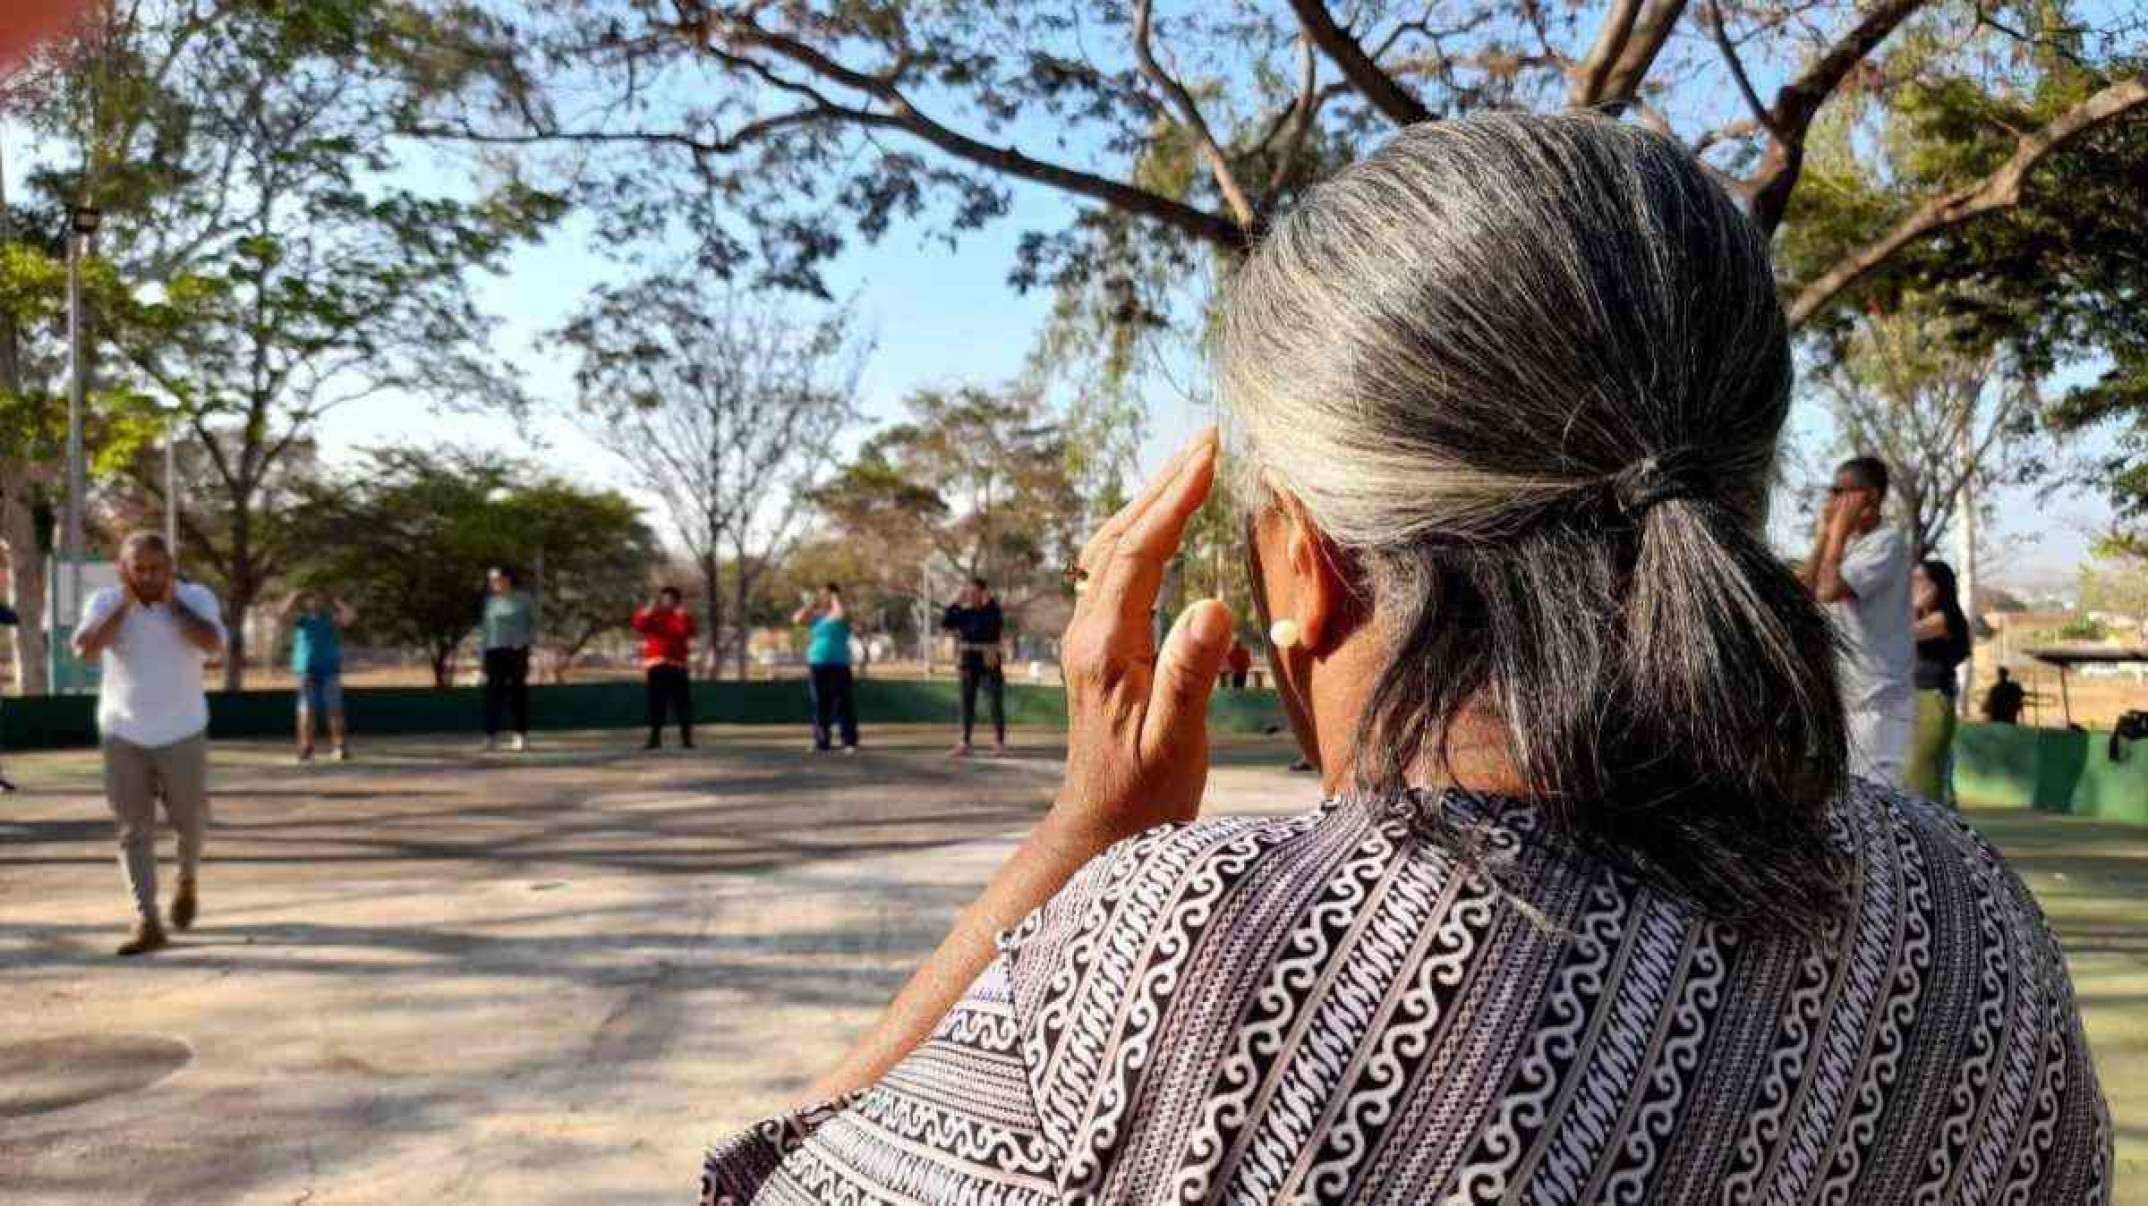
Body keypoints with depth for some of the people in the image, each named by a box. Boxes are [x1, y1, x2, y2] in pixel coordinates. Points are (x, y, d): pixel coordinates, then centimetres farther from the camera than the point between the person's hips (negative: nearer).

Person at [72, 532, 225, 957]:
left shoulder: (196, 597, -5)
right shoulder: (106, 602, -3)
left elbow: (212, 643, -24)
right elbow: (84, 649, -20)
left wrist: (171, 601, -17)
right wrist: (126, 603, -18)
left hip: (182, 735, 0)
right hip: (123, 736, 1)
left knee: (189, 820, 8)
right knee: (134, 830, -2)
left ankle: (188, 881, 38)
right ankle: (146, 922, 0)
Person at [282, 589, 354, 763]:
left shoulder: (333, 620, 10)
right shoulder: (302, 620, 10)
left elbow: (351, 615, -4)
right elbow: (285, 615, -6)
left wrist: (335, 600, 4)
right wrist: (296, 597, -1)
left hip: (330, 671, 0)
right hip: (307, 671, 0)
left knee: (334, 711, -3)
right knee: (307, 712, -1)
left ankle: (341, 748, -2)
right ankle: (306, 748, 2)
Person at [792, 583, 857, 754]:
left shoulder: (842, 612, 1)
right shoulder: (817, 614, 12)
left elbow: (841, 614, -23)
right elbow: (797, 619, 2)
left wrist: (835, 599, -6)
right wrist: (810, 604, 1)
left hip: (839, 665, -4)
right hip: (817, 664, 4)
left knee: (843, 704, -8)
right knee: (821, 705, 6)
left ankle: (850, 742, -7)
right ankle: (822, 742, 12)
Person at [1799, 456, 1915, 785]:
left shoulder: (1887, 543, -13)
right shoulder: (1848, 544, 14)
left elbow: (1828, 590, -23)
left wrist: (1837, 532, -11)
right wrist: (1824, 534, 4)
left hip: (1878, 700, -9)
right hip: (1844, 696, 9)